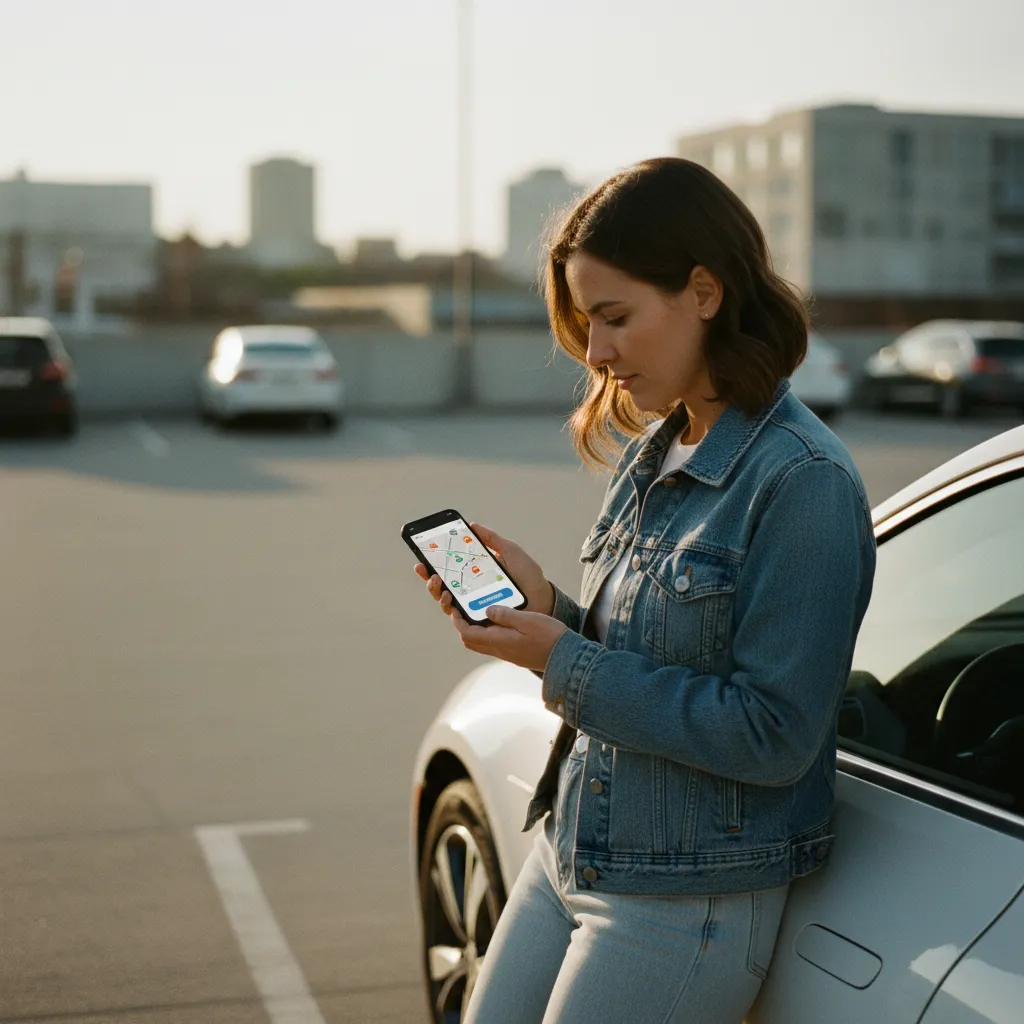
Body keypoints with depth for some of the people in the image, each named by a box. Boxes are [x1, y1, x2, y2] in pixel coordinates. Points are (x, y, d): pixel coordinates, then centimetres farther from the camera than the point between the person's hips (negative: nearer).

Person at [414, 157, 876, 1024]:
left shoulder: (802, 480, -19)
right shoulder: (651, 456, 7)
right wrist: (544, 608, -6)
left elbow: (770, 736, -22)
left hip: (689, 902, -8)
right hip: (567, 857, 8)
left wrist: (566, 664, -20)